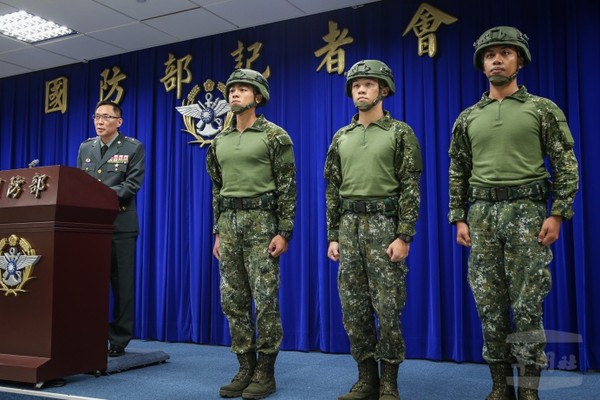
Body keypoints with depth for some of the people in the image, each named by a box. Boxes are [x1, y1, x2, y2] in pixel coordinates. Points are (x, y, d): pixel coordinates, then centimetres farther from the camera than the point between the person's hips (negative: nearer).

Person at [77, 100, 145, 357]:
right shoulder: (85, 148, 16)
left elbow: (132, 184, -8)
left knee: (122, 285, 1)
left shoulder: (133, 148, 2)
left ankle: (118, 341, 10)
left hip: (120, 224, -4)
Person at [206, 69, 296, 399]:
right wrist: (218, 232, 13)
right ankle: (246, 368, 17)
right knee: (233, 301, 7)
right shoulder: (220, 141, 14)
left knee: (265, 300, -3)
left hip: (261, 221, -6)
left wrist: (284, 232, -15)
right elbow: (217, 190, 17)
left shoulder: (275, 136, -4)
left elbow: (287, 187, -8)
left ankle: (265, 372, 7)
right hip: (229, 224, 6)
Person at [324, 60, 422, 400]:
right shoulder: (341, 138, 13)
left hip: (385, 225, -5)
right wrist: (333, 236, 7)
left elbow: (411, 189, -6)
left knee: (388, 308, -2)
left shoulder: (401, 133, 0)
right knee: (354, 308, 6)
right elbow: (333, 190, 13)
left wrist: (404, 236, -14)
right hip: (349, 227, 5)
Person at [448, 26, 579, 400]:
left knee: (527, 306, -2)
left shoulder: (543, 110, 3)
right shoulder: (468, 118, 12)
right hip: (481, 215, 3)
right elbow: (458, 173, 13)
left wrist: (557, 214, -10)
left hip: (526, 212, -3)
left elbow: (566, 165, -1)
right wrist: (459, 219, 5)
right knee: (490, 307, 6)